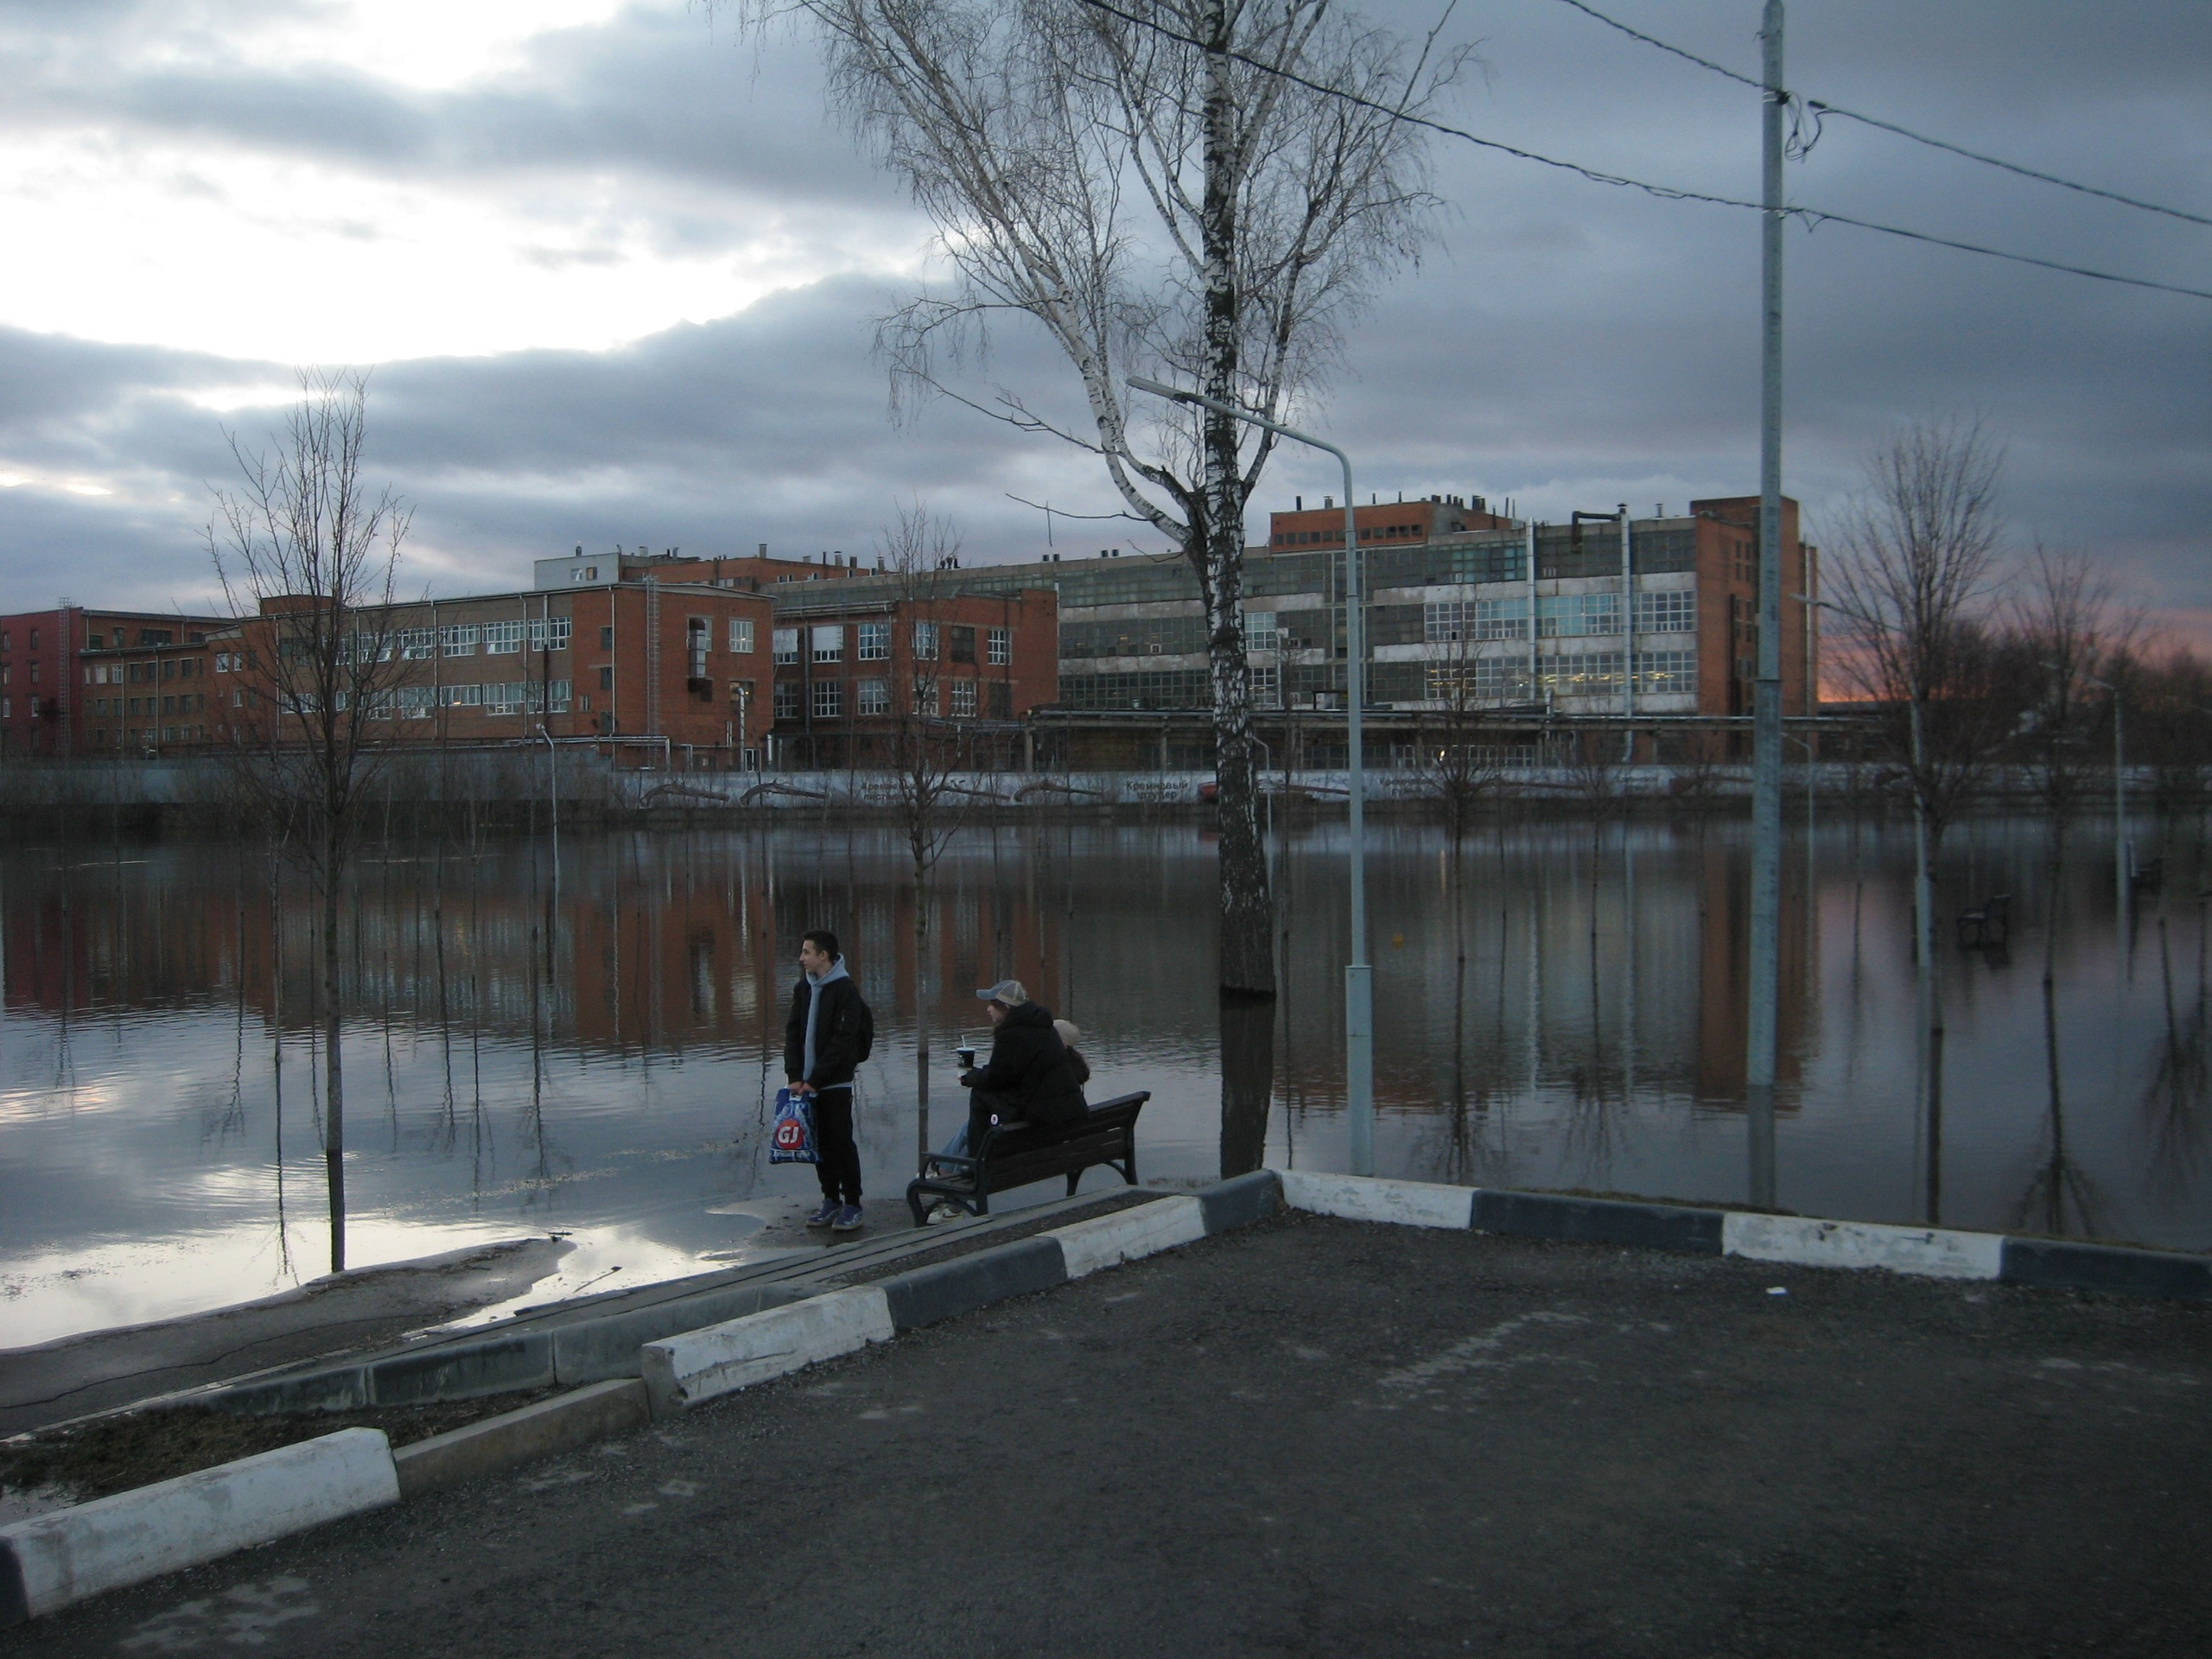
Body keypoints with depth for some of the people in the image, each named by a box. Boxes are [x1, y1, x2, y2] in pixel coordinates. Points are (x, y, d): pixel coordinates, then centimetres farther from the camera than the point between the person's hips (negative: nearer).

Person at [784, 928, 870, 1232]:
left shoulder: (846, 990, -11)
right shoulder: (803, 989, 10)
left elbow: (843, 1041, -15)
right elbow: (793, 1032, 8)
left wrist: (816, 1078, -17)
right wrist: (795, 1075, -4)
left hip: (836, 1083, -6)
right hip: (808, 1083, 6)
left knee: (841, 1142, -3)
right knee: (820, 1143, 10)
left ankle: (852, 1204, 4)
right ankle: (831, 1200, 20)